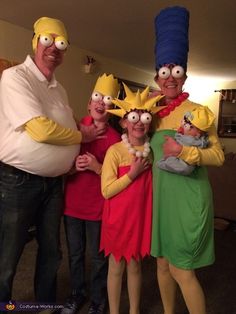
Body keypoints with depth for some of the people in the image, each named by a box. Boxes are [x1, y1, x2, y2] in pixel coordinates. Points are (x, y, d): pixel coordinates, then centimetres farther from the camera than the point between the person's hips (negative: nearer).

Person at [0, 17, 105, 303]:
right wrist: (82, 136, -8)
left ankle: (47, 304, 40)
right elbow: (41, 130, -22)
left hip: (53, 183, 8)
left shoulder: (58, 89, 13)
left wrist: (80, 156, -2)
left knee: (51, 252, 19)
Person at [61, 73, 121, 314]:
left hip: (98, 206, -3)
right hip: (72, 202, 3)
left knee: (98, 256, 12)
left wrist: (97, 167, -22)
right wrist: (73, 165, -14)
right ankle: (77, 293, 43)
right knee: (75, 253, 19)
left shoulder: (114, 137, -9)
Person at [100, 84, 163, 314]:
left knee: (135, 265, 19)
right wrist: (132, 174, -19)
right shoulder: (115, 151, -14)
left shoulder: (150, 151, 3)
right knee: (116, 267, 12)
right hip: (118, 217, -4)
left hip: (140, 215, 4)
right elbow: (106, 190, -16)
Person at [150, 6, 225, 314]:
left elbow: (218, 156, -11)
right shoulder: (155, 114, 9)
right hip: (161, 195, 6)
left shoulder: (196, 110, -8)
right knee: (163, 263, 17)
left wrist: (184, 152, -24)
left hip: (187, 196, -6)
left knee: (182, 270, 2)